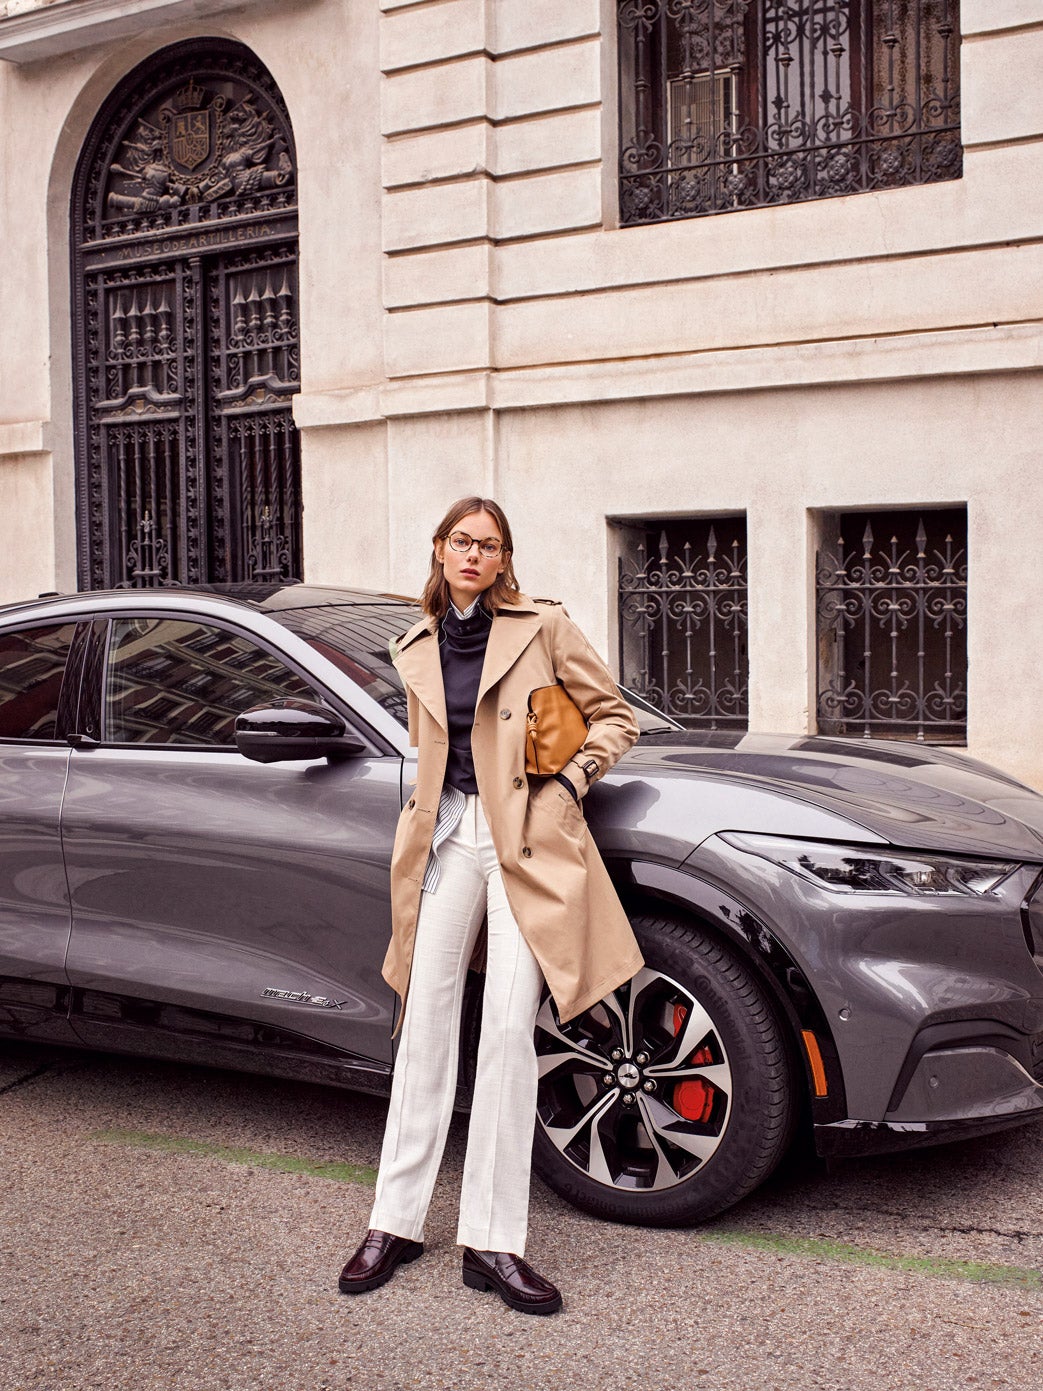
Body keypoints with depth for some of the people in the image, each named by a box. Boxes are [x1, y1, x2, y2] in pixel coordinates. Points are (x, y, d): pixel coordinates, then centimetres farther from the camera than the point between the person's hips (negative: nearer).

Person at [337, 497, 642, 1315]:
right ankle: (397, 1222, 14)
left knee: (508, 1031, -7)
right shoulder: (417, 650, 15)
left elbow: (615, 715, 8)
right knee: (426, 1024, 5)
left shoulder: (543, 626, 3)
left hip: (525, 840, -3)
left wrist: (571, 780, -3)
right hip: (447, 838, 4)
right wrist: (420, 831, 13)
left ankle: (493, 1241, 1)